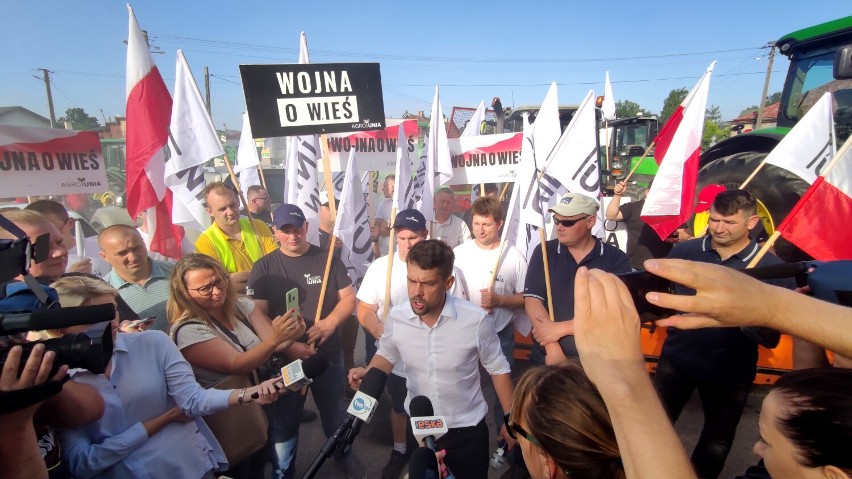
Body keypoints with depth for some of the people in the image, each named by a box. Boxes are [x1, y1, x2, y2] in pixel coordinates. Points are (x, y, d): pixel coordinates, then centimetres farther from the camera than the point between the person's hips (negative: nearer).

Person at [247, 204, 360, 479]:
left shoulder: (327, 259, -3)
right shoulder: (264, 267, -6)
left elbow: (349, 298, -2)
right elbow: (258, 314, -10)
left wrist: (329, 323, -20)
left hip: (329, 353, 1)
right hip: (285, 358, -1)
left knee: (334, 411, 21)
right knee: (284, 420, 16)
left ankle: (343, 454, 47)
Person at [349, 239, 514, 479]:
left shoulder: (476, 320, -25)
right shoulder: (396, 317, -16)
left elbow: (498, 369, -8)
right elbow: (387, 355, 4)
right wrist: (367, 373, -16)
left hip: (467, 430, -2)